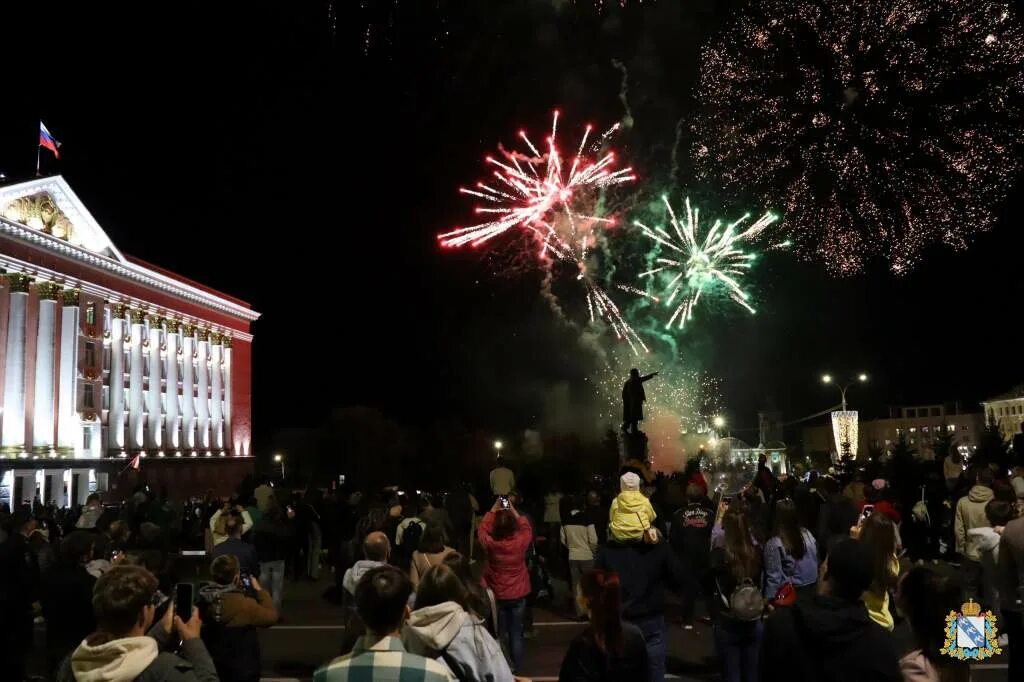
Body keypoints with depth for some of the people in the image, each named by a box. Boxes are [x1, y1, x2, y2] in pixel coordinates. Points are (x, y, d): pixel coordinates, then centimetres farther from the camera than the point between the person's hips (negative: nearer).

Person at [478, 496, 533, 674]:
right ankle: (516, 668, 16)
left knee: (500, 633, 13)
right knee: (516, 633, 9)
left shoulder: (490, 544, -18)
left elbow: (481, 530, 4)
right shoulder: (520, 542, -18)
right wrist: (513, 510, 5)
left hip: (498, 596, 0)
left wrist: (493, 510, 3)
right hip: (518, 595, 0)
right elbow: (527, 528, 5)